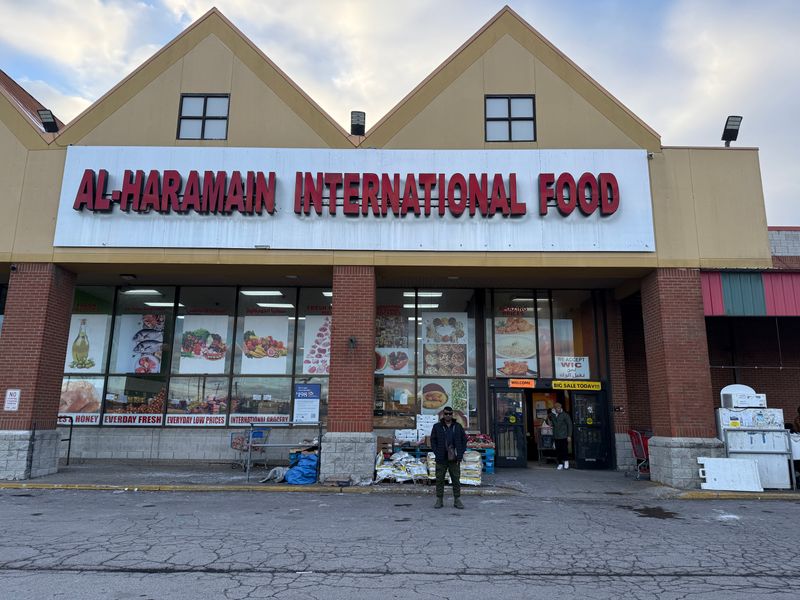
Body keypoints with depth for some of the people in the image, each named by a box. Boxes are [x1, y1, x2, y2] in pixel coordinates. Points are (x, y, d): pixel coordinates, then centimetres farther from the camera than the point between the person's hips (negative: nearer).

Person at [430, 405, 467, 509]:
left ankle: (457, 500, 15)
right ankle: (439, 500, 14)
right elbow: (433, 441, 2)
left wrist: (460, 454, -1)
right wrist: (437, 453, -8)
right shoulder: (437, 427, 2)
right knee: (439, 480, 4)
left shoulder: (458, 426, 6)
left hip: (454, 459, 1)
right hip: (441, 459, -1)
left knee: (456, 480, 5)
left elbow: (464, 440, 8)